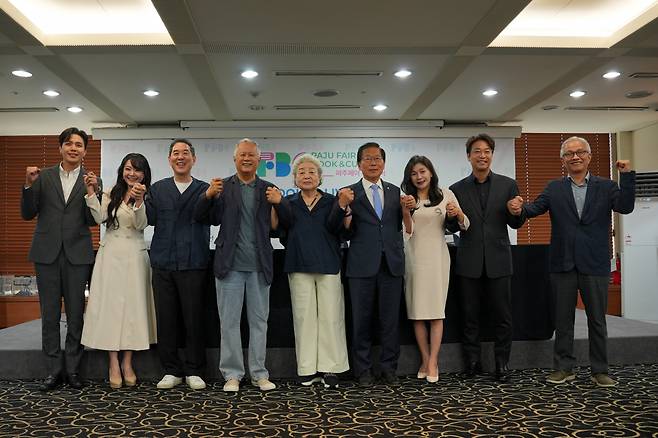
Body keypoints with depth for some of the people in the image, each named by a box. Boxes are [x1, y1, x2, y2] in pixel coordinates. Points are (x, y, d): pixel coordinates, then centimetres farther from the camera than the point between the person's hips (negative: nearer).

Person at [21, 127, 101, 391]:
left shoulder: (92, 181, 4)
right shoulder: (43, 176, 7)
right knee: (50, 315, 6)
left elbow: (92, 221, -4)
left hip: (77, 254, -1)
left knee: (76, 315, 5)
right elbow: (28, 214, 3)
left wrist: (91, 192, -19)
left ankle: (72, 369, 16)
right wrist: (29, 185, -11)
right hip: (47, 253, 1)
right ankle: (54, 370, 16)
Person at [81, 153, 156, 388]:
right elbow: (100, 218, -5)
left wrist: (138, 201, -25)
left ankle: (127, 362, 12)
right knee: (110, 303, -1)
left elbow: (141, 224, -11)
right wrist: (91, 193, -10)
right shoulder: (110, 194, 9)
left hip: (134, 256, -1)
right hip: (110, 254, 1)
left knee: (132, 305, 2)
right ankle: (114, 363, 6)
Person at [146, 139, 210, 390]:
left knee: (193, 319, 2)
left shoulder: (204, 189, 6)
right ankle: (171, 371, 19)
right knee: (165, 319, 6)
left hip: (193, 264, -2)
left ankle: (194, 371, 15)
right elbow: (150, 219, 1)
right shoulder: (158, 189, 13)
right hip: (163, 263, 2)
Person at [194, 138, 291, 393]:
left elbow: (280, 226, 1)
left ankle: (259, 374, 20)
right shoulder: (222, 187, 3)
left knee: (259, 321, 9)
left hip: (259, 266, 1)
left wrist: (279, 202, -17)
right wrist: (207, 195, -18)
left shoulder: (268, 189, 7)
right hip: (230, 265, -1)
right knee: (229, 322, 5)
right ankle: (232, 374, 16)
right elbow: (202, 219, -1)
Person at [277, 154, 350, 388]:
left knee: (330, 316, -1)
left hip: (328, 265, -1)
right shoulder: (289, 203, 11)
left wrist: (342, 206, -22)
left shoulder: (331, 201, 8)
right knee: (304, 316, 4)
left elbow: (334, 227, -9)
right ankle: (308, 368, 13)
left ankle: (329, 368, 8)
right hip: (299, 266, 1)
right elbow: (280, 229, 1)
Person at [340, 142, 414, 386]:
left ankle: (389, 368, 20)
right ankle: (363, 370, 16)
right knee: (361, 320, 5)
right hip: (362, 265, -2)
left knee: (391, 319, 8)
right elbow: (347, 232, -2)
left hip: (392, 264, 2)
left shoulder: (395, 192, 13)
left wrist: (406, 208, -8)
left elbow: (405, 228, 10)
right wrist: (345, 206, -17)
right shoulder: (350, 193, 4)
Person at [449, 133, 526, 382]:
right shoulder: (457, 189, 5)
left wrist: (517, 211, -17)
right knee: (470, 316, 9)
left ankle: (502, 364, 17)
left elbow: (516, 224, 4)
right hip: (469, 263, 1)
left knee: (502, 316, 5)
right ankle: (472, 362, 21)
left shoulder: (508, 185, 4)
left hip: (498, 261, 0)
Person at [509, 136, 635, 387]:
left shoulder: (606, 187, 5)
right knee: (563, 319, 9)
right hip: (563, 265, 1)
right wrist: (520, 209, -29)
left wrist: (626, 175, -18)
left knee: (597, 319, 8)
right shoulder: (554, 189, 6)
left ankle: (600, 371, 20)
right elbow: (536, 208, -7)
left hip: (595, 264, -1)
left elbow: (625, 207, -10)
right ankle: (563, 368, 21)